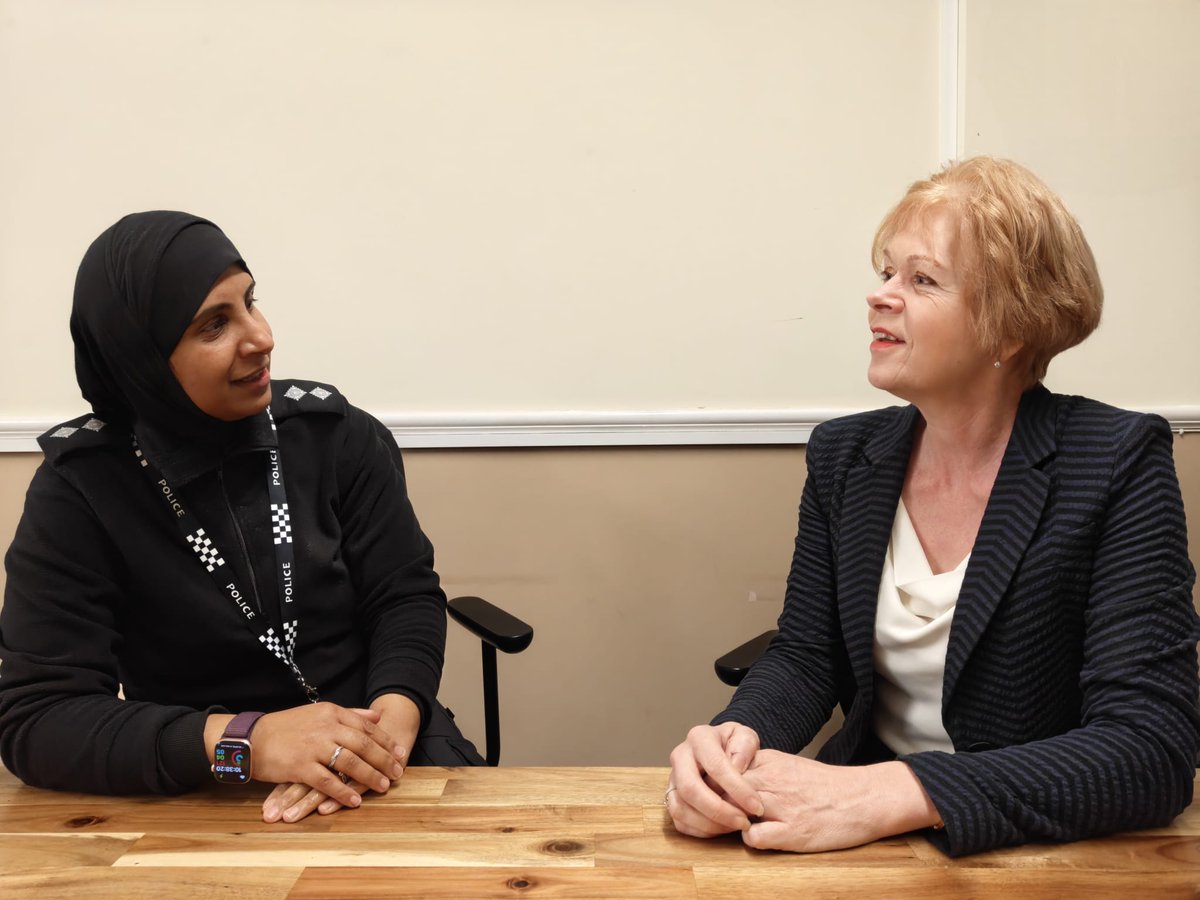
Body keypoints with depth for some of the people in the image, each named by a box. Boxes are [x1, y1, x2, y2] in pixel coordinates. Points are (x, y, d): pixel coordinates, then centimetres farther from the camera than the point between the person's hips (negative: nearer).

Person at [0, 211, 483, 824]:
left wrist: (392, 717, -24)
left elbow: (407, 597, -1)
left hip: (381, 768, 2)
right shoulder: (78, 490, -8)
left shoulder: (337, 434, -3)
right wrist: (244, 742, -27)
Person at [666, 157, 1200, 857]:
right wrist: (737, 738, -19)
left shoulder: (1119, 463, -11)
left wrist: (890, 795, -30)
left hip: (1035, 848, -2)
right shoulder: (844, 456, 3)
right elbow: (804, 658, 4)